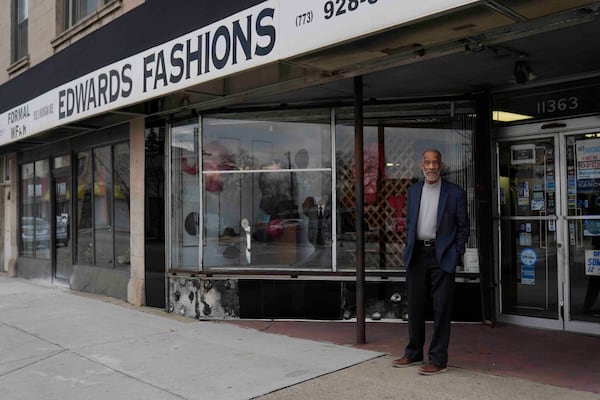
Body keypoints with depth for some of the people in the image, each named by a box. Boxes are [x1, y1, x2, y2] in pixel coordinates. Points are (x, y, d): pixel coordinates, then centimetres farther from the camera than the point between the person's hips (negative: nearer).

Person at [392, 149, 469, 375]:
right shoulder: (413, 191, 9)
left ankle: (438, 360, 11)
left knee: (441, 309, 0)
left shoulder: (455, 193, -3)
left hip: (441, 256, -4)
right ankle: (414, 354, 26)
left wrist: (456, 254, -6)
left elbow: (463, 227, 1)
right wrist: (409, 248, 9)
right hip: (416, 254, 4)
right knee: (415, 306, 12)